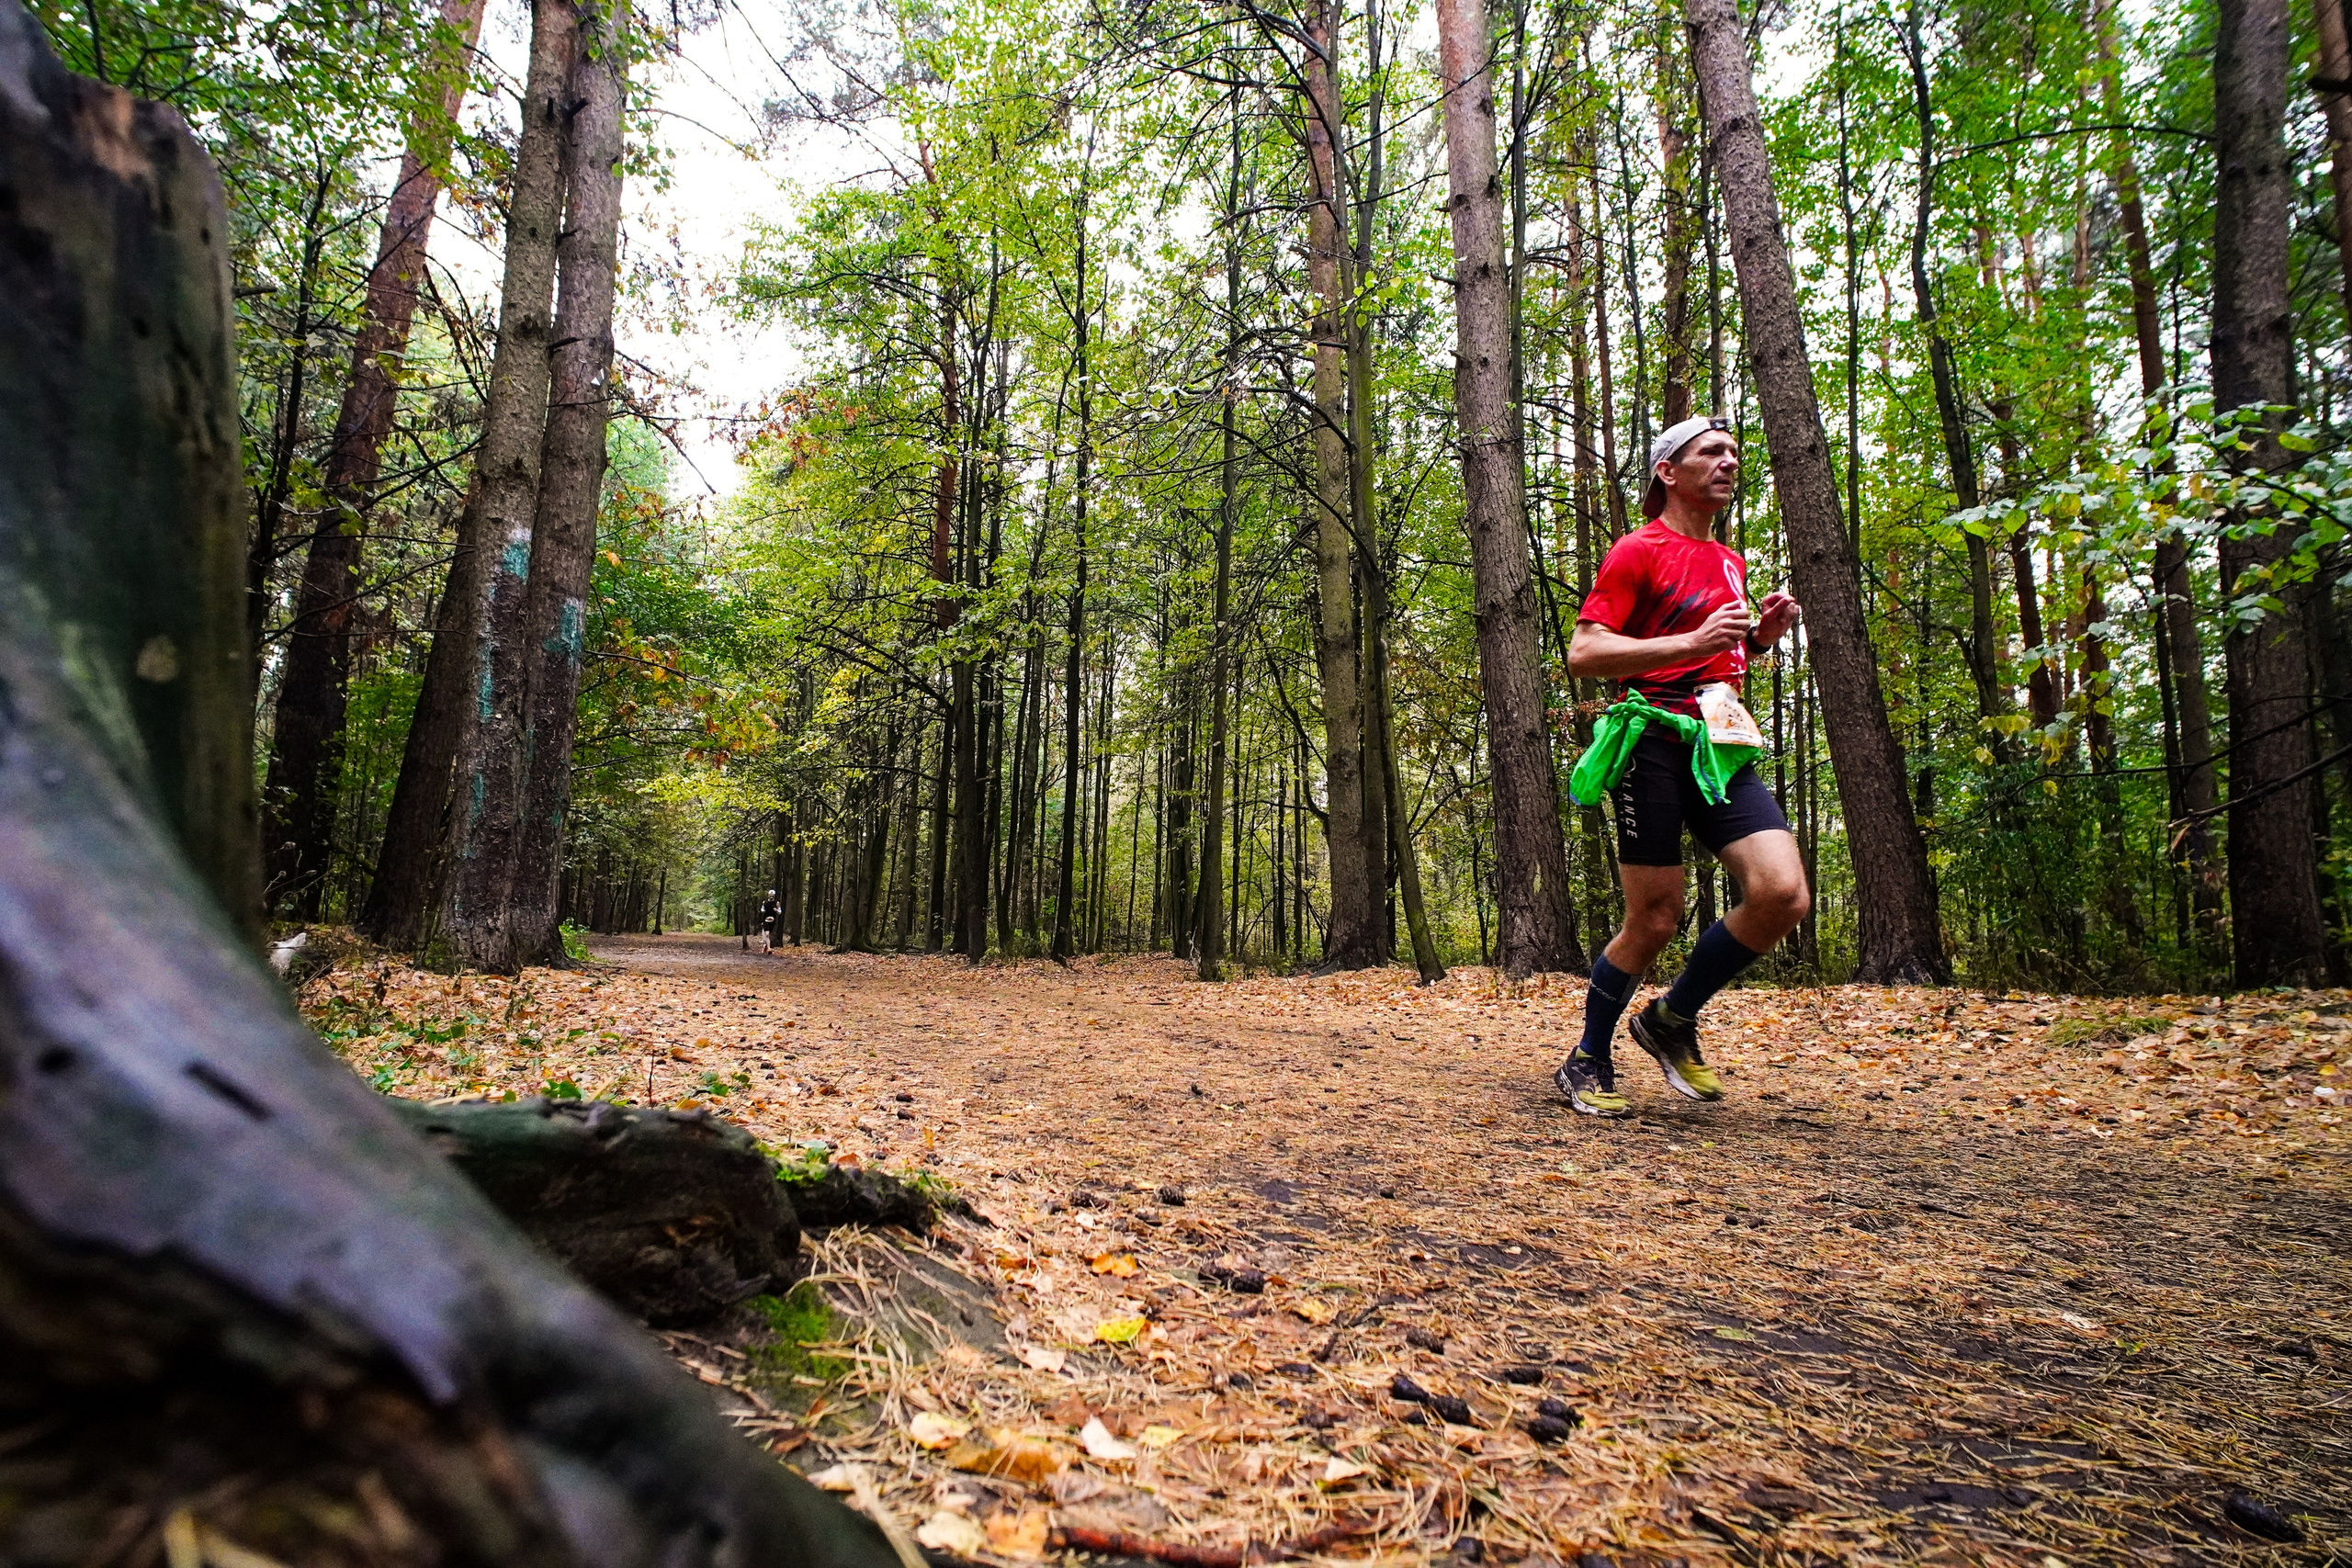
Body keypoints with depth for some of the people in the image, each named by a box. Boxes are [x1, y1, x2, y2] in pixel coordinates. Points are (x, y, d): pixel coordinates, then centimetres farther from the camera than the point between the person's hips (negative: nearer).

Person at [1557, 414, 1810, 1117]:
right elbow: (1582, 655, -13)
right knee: (1655, 921, -4)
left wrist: (1761, 635, 11)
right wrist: (1691, 641, -21)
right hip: (1654, 742, -7)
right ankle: (1587, 1062, 17)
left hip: (1720, 744, 7)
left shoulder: (1729, 561, 22)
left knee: (1784, 895, -10)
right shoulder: (1638, 552, -3)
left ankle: (1673, 1020, 11)